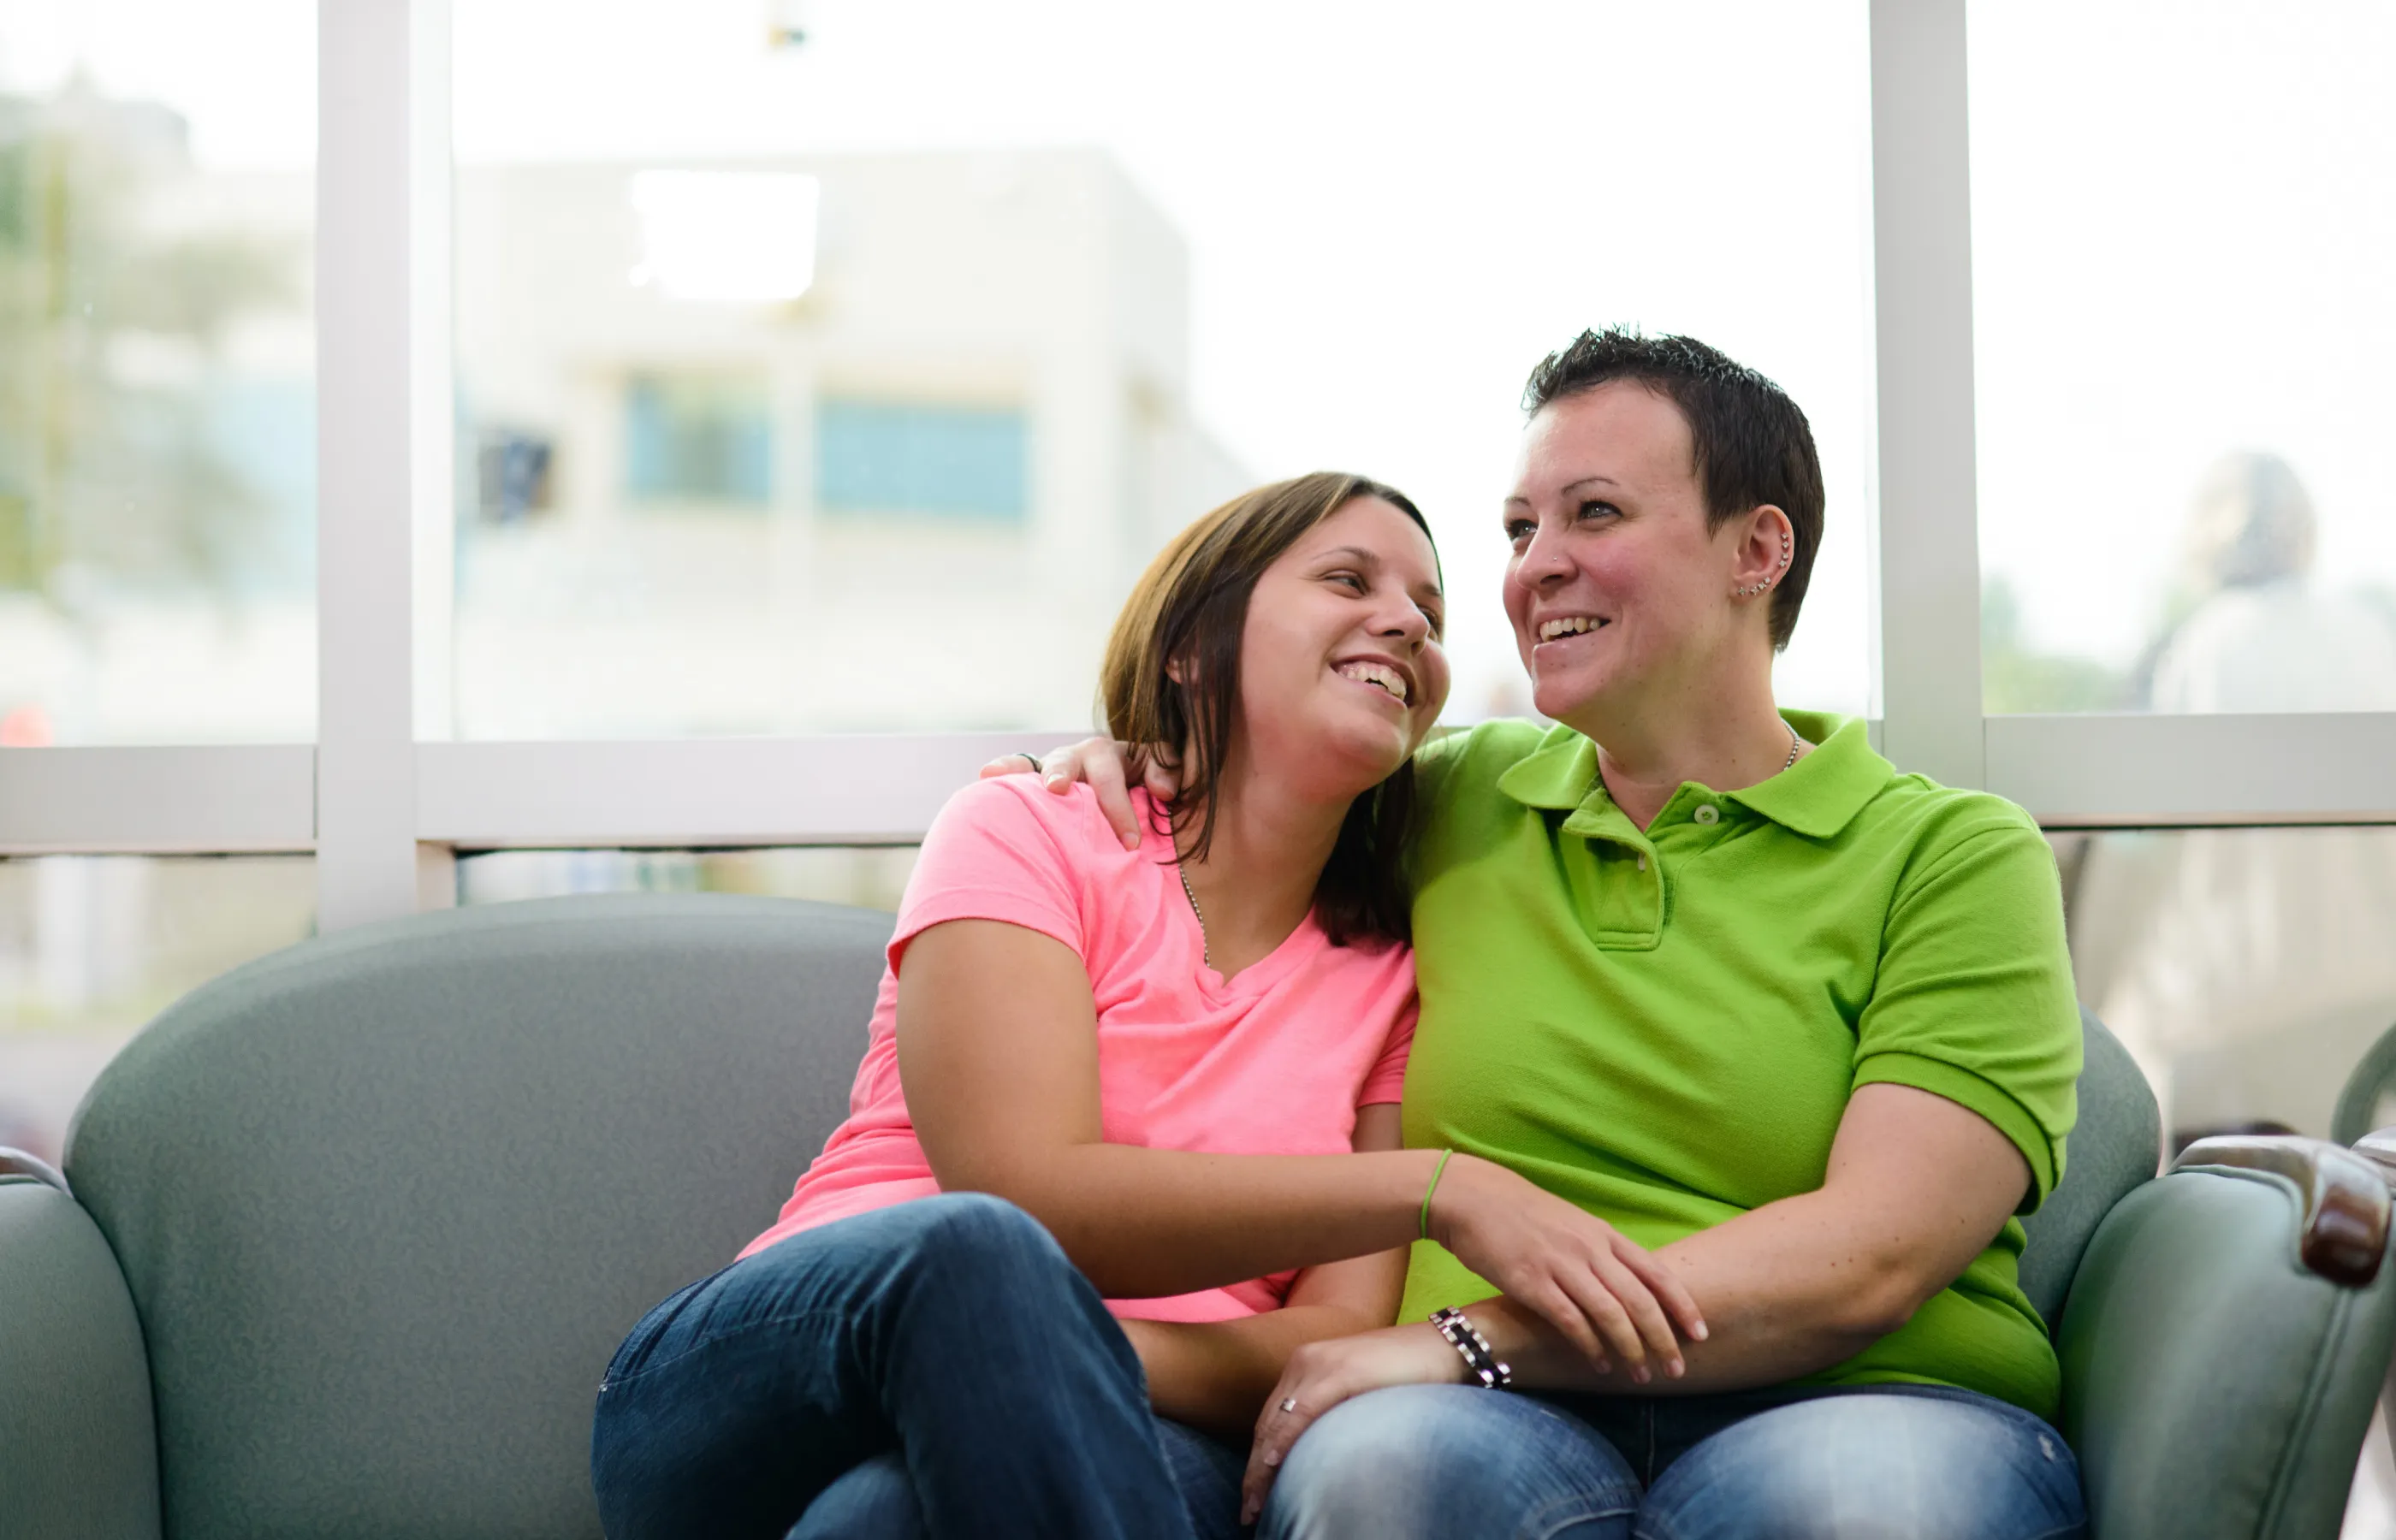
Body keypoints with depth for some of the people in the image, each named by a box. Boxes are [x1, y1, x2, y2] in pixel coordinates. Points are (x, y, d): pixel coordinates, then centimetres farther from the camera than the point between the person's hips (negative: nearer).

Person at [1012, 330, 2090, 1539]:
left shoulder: (1958, 857, 5)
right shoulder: (1455, 800, 19)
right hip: (1506, 1425, 2)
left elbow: (1872, 1260, -9)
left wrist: (1470, 1338, -17)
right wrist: (1134, 750, 17)